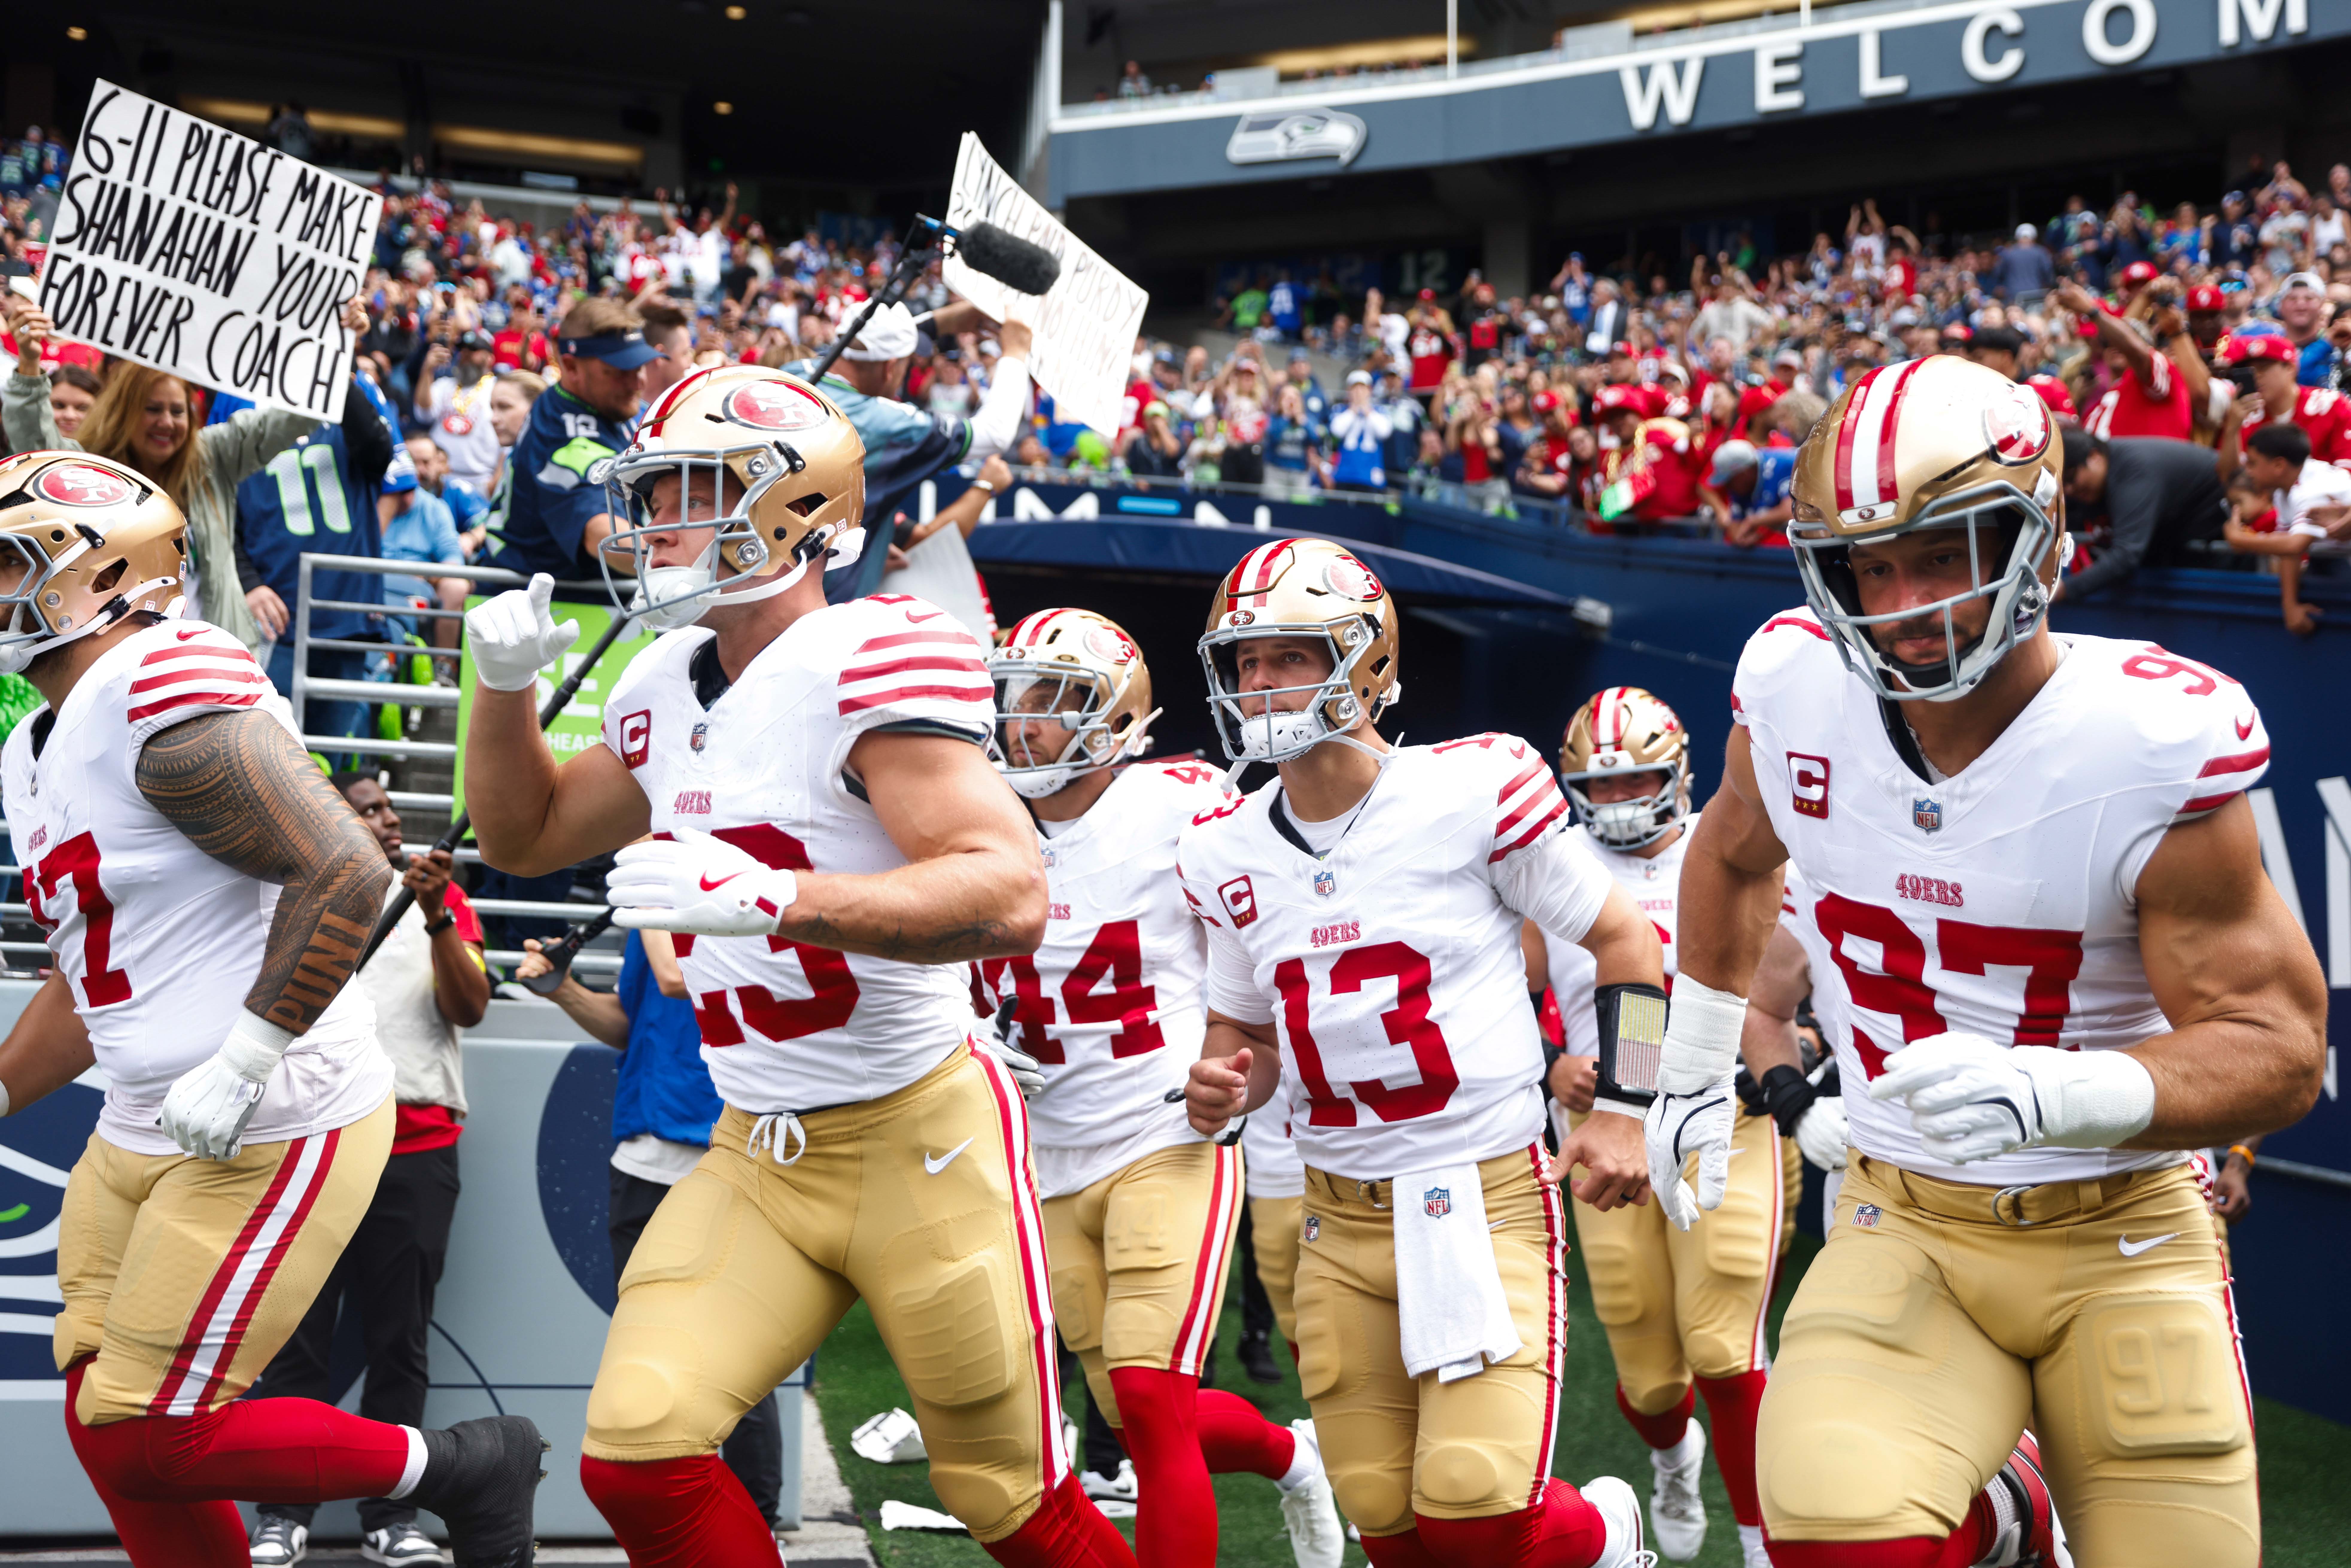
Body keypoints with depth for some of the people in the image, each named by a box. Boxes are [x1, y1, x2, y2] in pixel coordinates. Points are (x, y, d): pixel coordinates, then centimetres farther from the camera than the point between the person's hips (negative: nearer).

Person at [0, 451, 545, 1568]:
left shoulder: (166, 698, -18)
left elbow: (345, 871, -26)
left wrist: (240, 1066, -24)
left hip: (274, 1134, -10)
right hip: (137, 1132, 10)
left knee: (143, 1438, -7)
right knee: (109, 1427, 12)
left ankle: (461, 1471, 9)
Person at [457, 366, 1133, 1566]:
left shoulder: (866, 663, -19)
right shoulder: (667, 690, 7)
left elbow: (1009, 898, -30)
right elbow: (522, 837, 23)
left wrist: (773, 896, -39)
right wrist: (504, 686, 6)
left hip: (918, 1141, -7)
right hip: (755, 1155, 7)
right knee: (636, 1453, -9)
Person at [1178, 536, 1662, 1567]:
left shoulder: (1473, 791, -10)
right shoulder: (1228, 855, 4)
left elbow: (1623, 938, 1)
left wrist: (1625, 1109, -6)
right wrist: (1224, 1083, -5)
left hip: (1489, 1200, -4)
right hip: (1343, 1220, 5)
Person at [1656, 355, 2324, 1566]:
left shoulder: (2154, 746, -19)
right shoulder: (1797, 687, -7)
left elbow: (2278, 1047, -15)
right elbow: (1733, 857, 17)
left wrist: (2055, 1095, -33)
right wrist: (1692, 1076, 24)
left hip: (2123, 1242, -1)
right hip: (1904, 1227, 2)